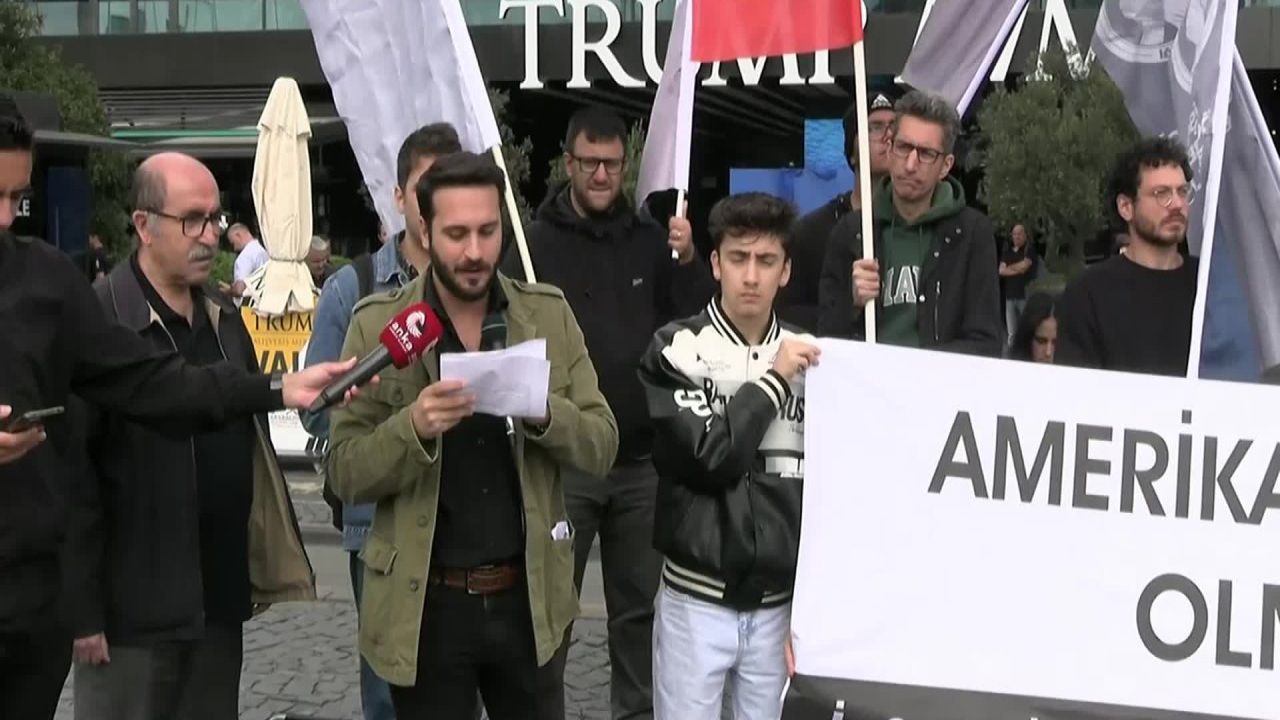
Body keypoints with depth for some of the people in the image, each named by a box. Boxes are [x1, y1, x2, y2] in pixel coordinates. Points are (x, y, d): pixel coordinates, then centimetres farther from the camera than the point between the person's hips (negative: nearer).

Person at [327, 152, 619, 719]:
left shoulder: (549, 313, 1)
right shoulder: (378, 324, -4)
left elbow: (601, 448, 0)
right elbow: (344, 474, -5)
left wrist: (545, 412, -19)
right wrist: (414, 427, -23)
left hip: (529, 596, 2)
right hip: (425, 605, -2)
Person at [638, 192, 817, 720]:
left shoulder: (808, 358, 3)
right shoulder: (677, 350, -7)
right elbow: (705, 459, -16)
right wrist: (772, 382, -11)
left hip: (781, 603, 3)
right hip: (696, 600, -2)